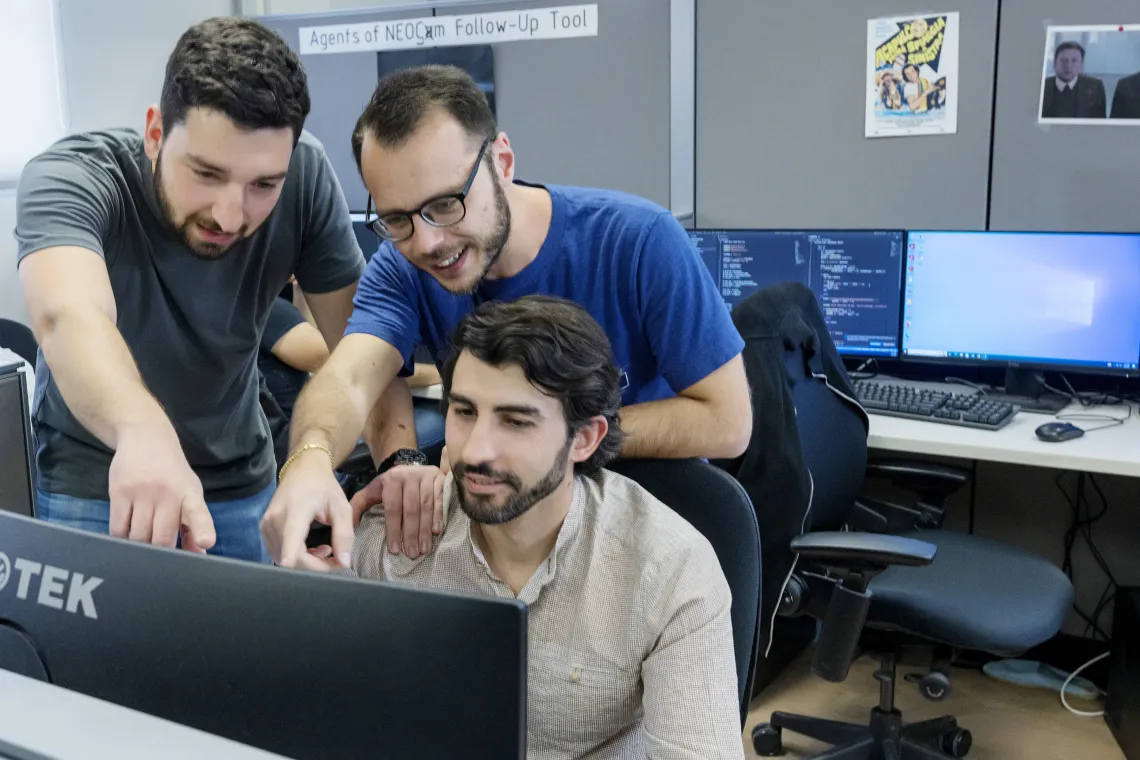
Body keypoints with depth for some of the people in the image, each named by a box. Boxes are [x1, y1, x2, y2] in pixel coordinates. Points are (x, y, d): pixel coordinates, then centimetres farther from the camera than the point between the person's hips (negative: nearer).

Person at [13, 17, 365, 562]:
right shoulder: (65, 179, -27)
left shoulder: (304, 175, -19)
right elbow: (68, 314, -47)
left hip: (243, 480, 2)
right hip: (92, 483, -2)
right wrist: (142, 430, -66)